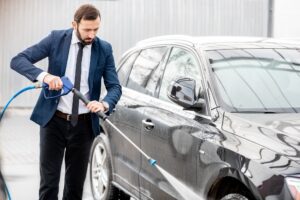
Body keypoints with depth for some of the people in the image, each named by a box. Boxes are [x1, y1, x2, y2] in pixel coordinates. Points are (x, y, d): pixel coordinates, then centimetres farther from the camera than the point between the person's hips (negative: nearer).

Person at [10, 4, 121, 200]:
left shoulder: (104, 49, -1)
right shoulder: (56, 38, -5)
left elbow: (115, 86, -3)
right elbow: (17, 60, -10)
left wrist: (104, 103, -26)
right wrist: (44, 75, -28)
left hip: (84, 124, 2)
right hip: (54, 120, -1)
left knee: (76, 183, 10)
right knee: (49, 182, -2)